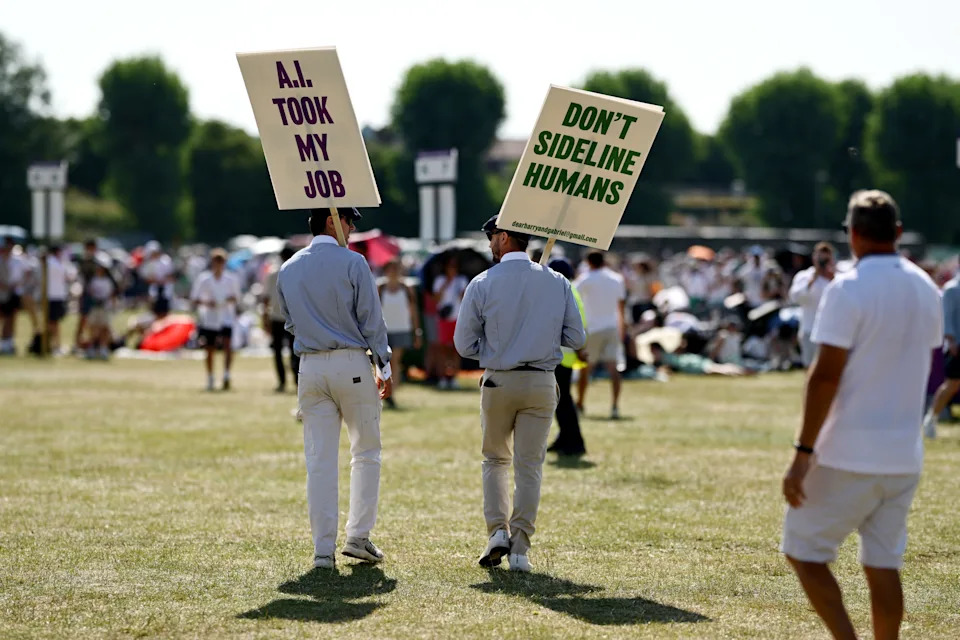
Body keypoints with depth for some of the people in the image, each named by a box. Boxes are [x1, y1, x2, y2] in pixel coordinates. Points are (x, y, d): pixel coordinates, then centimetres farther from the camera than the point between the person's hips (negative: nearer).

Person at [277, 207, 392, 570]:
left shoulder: (288, 270, 9)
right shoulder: (352, 263, -6)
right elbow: (371, 319, -7)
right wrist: (385, 368, -2)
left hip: (310, 367, 4)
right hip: (352, 364, -4)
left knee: (319, 459, 3)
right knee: (366, 452, 10)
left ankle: (323, 549, 0)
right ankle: (358, 536, 6)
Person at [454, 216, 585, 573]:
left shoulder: (483, 284, -6)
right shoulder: (557, 282, 1)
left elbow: (464, 343, -3)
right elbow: (576, 338, 2)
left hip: (498, 382, -1)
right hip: (542, 383, 1)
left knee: (495, 459, 18)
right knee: (529, 466, 5)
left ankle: (497, 531, 4)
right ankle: (520, 547, 0)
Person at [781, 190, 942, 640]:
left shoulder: (848, 289, -13)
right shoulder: (927, 290, 8)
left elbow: (826, 375, -17)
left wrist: (804, 452, -17)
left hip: (848, 455, -6)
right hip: (905, 455, 6)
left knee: (803, 552, 4)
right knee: (884, 564, 11)